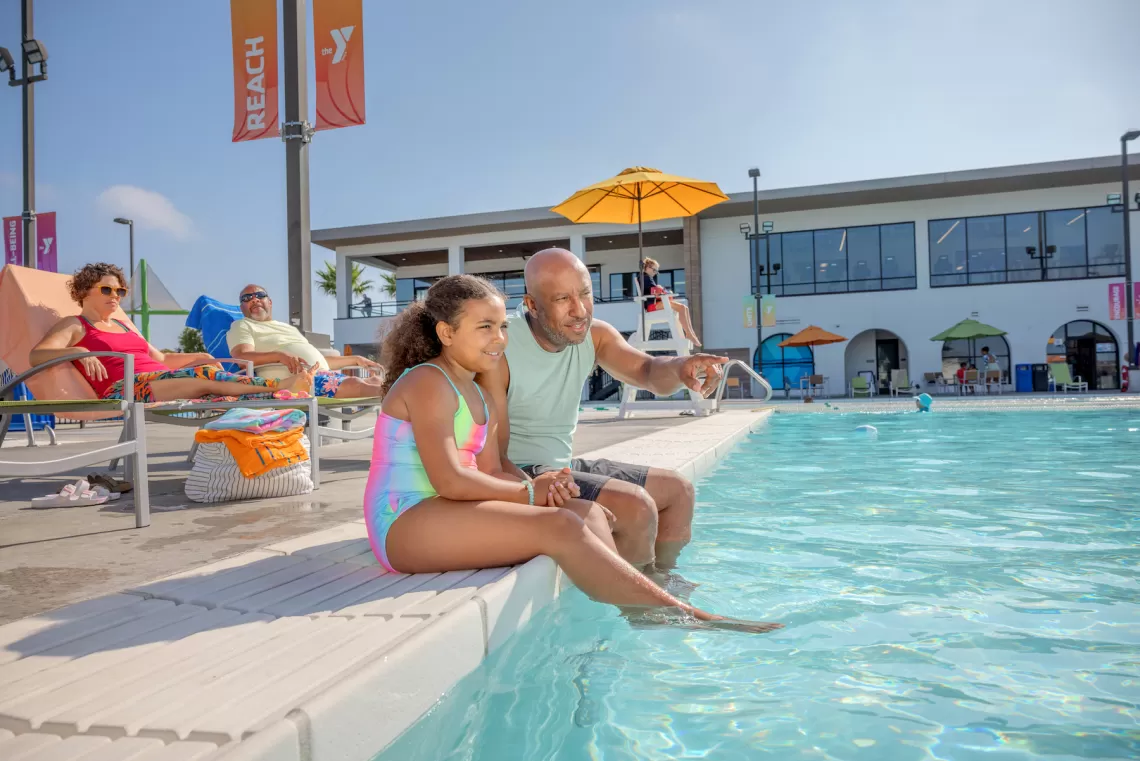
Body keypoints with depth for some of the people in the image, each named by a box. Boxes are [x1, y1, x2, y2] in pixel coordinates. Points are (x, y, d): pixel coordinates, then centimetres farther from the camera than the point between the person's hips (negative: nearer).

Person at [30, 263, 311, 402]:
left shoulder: (125, 326, 32)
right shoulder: (74, 326, 13)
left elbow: (161, 359, 32)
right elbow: (35, 356, -3)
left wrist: (198, 356, 15)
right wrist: (79, 352, -21)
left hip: (161, 381, 7)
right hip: (125, 389, -6)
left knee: (206, 370, -24)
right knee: (205, 378, -30)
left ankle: (277, 386, -45)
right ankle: (278, 385, -42)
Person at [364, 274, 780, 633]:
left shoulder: (480, 398, 17)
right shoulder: (428, 383, -12)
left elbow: (489, 472, 9)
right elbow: (449, 480, -21)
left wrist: (540, 486, -12)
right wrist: (529, 492, -12)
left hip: (441, 513, 10)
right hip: (406, 526, -10)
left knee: (587, 512, -4)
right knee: (558, 526, -25)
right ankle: (682, 614, -20)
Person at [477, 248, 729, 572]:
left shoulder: (595, 335, 0)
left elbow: (648, 372, -13)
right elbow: (493, 454, -22)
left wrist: (679, 368, -37)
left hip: (565, 466, 9)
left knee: (678, 491, 12)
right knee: (636, 507, -24)